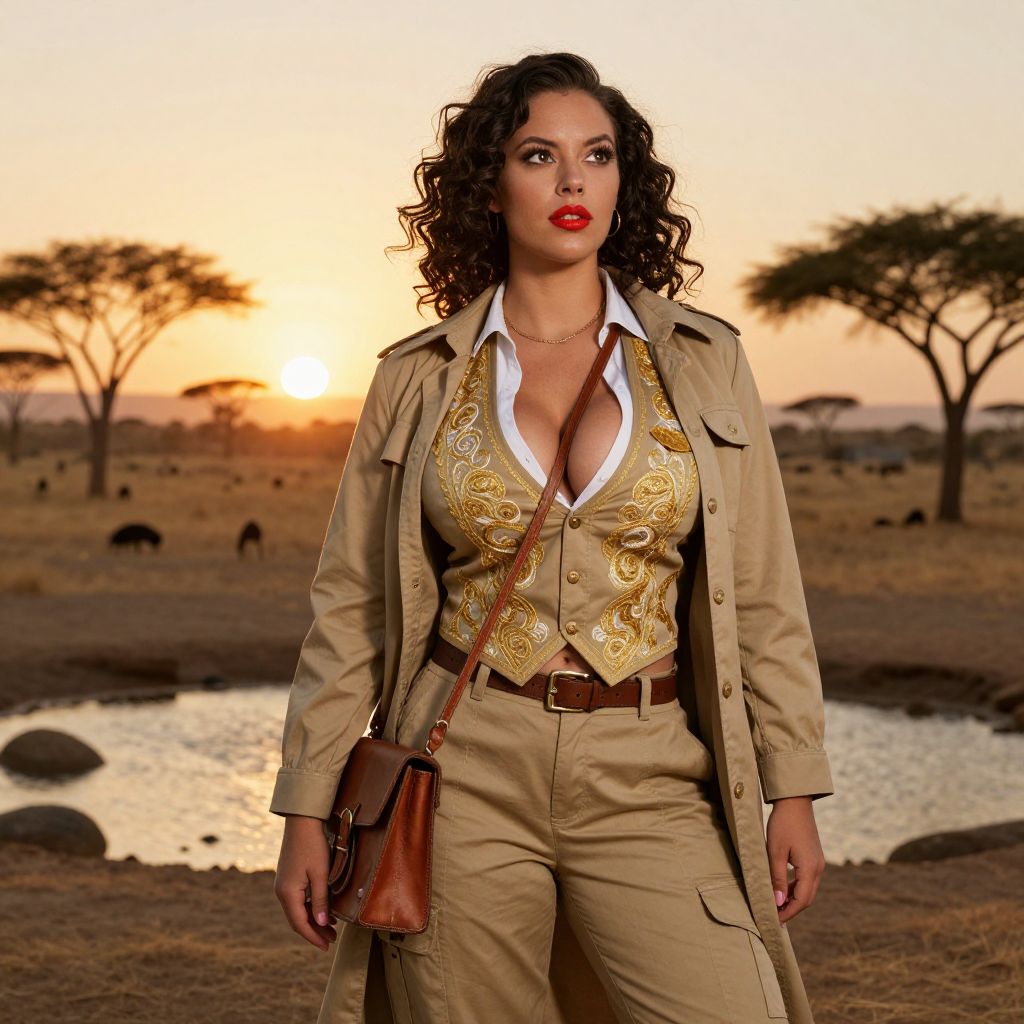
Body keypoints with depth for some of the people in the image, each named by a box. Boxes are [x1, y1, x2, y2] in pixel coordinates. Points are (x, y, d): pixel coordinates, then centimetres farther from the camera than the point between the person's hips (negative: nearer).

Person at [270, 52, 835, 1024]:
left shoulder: (702, 362, 5)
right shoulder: (420, 378, 5)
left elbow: (760, 596, 6)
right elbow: (353, 603, 7)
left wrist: (793, 793, 2)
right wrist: (306, 808, 3)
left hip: (648, 784, 0)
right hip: (467, 772, 0)